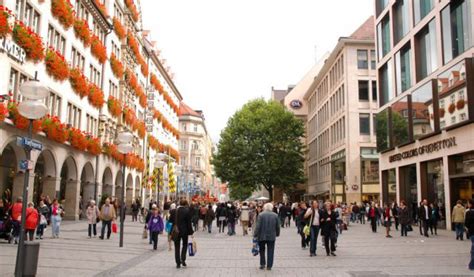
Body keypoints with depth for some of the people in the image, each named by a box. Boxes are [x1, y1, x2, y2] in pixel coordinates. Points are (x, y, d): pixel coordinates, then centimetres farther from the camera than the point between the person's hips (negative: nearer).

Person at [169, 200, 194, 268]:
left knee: (177, 247, 10)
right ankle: (183, 259, 6)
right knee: (185, 244, 19)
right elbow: (189, 223, -9)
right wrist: (191, 232, -4)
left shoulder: (173, 211, -2)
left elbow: (170, 221, 4)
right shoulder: (187, 211, -11)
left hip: (176, 232, 2)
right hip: (184, 231, -2)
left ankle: (178, 263, 9)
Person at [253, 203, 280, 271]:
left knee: (262, 251, 15)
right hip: (271, 237, 1)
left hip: (262, 236, -1)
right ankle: (269, 266, 8)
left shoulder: (261, 215, -8)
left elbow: (258, 226, -11)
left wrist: (255, 235, -5)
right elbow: (278, 226, 4)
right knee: (270, 252, 7)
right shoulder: (275, 215, 0)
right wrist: (277, 234, 17)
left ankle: (262, 264, 16)